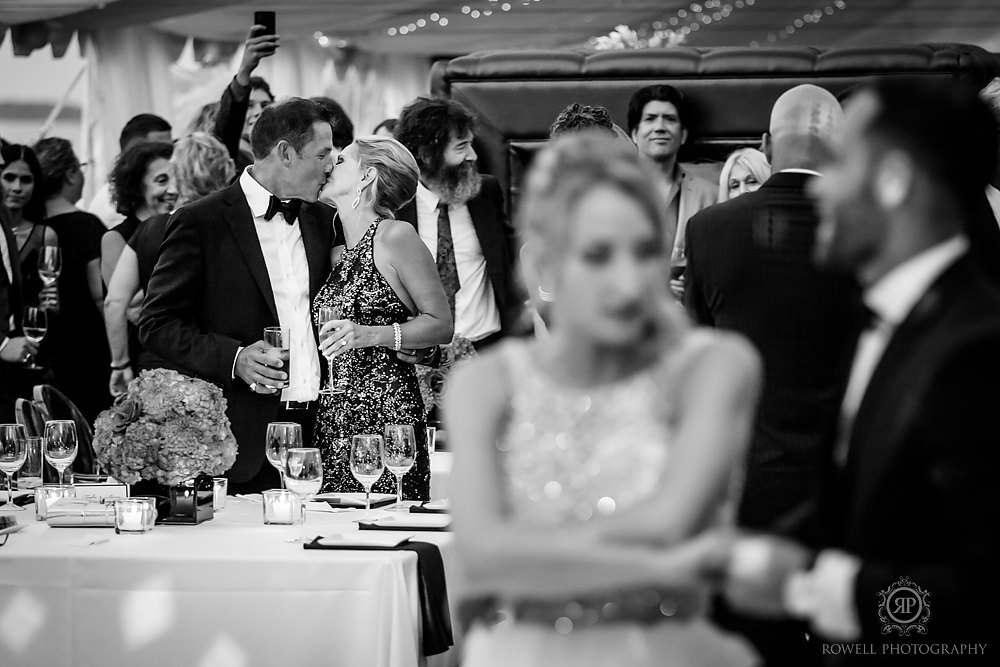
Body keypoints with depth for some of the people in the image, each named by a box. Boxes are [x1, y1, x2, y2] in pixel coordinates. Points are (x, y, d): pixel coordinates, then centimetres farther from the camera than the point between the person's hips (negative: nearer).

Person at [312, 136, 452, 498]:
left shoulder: (395, 236, -4)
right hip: (331, 422, 6)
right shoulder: (336, 251, 17)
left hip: (385, 414, -6)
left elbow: (441, 325, -4)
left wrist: (372, 335, -16)